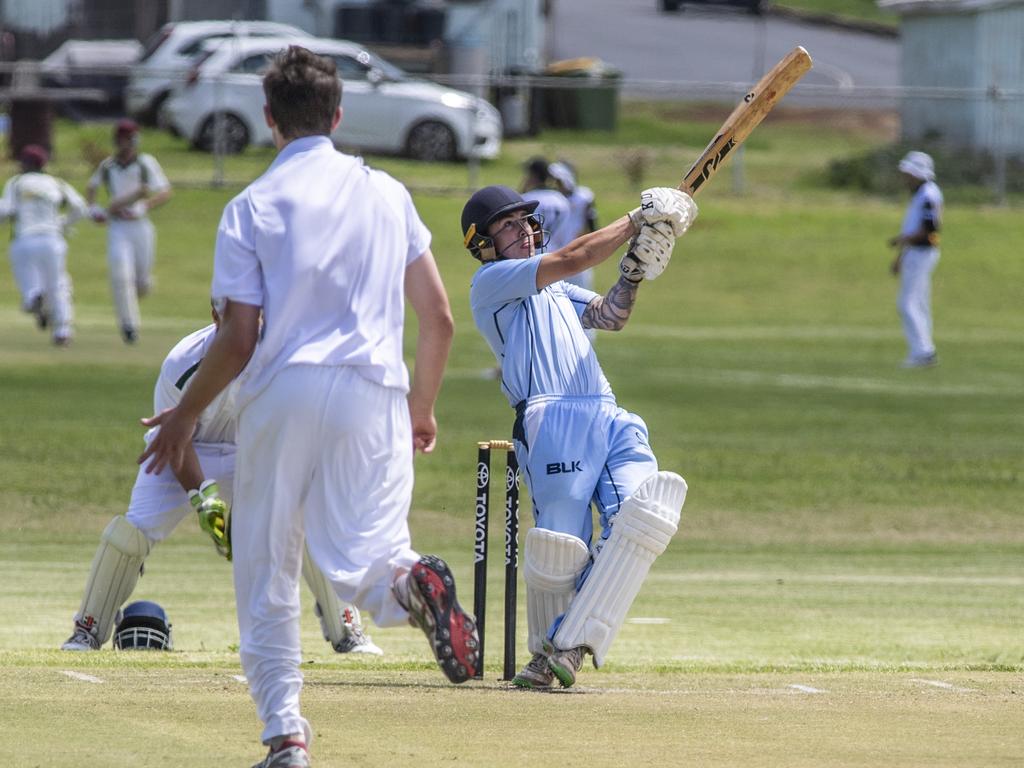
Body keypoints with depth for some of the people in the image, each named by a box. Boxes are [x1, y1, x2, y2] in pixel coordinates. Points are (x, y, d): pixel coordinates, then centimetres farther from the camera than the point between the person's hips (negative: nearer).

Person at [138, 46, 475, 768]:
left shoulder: (253, 207, 2)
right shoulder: (388, 193, 12)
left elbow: (239, 339, -2)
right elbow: (439, 318, 11)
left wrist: (183, 416, 12)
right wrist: (422, 408, 25)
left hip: (281, 392, -1)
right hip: (371, 391, 1)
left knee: (266, 570, 10)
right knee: (361, 561, -3)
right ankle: (410, 580, -39)